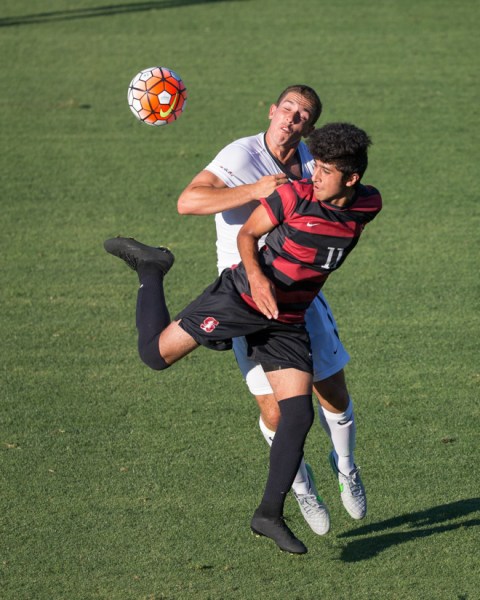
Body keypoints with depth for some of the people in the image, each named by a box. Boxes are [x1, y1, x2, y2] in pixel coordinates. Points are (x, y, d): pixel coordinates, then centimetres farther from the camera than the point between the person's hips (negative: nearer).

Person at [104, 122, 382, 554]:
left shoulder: (369, 206, -5)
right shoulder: (294, 196, -19)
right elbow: (248, 233, -8)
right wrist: (257, 276, -24)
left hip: (287, 321, 4)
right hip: (242, 297, -4)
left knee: (299, 414, -4)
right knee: (156, 354, -3)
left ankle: (270, 515, 8)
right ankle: (150, 267, 22)